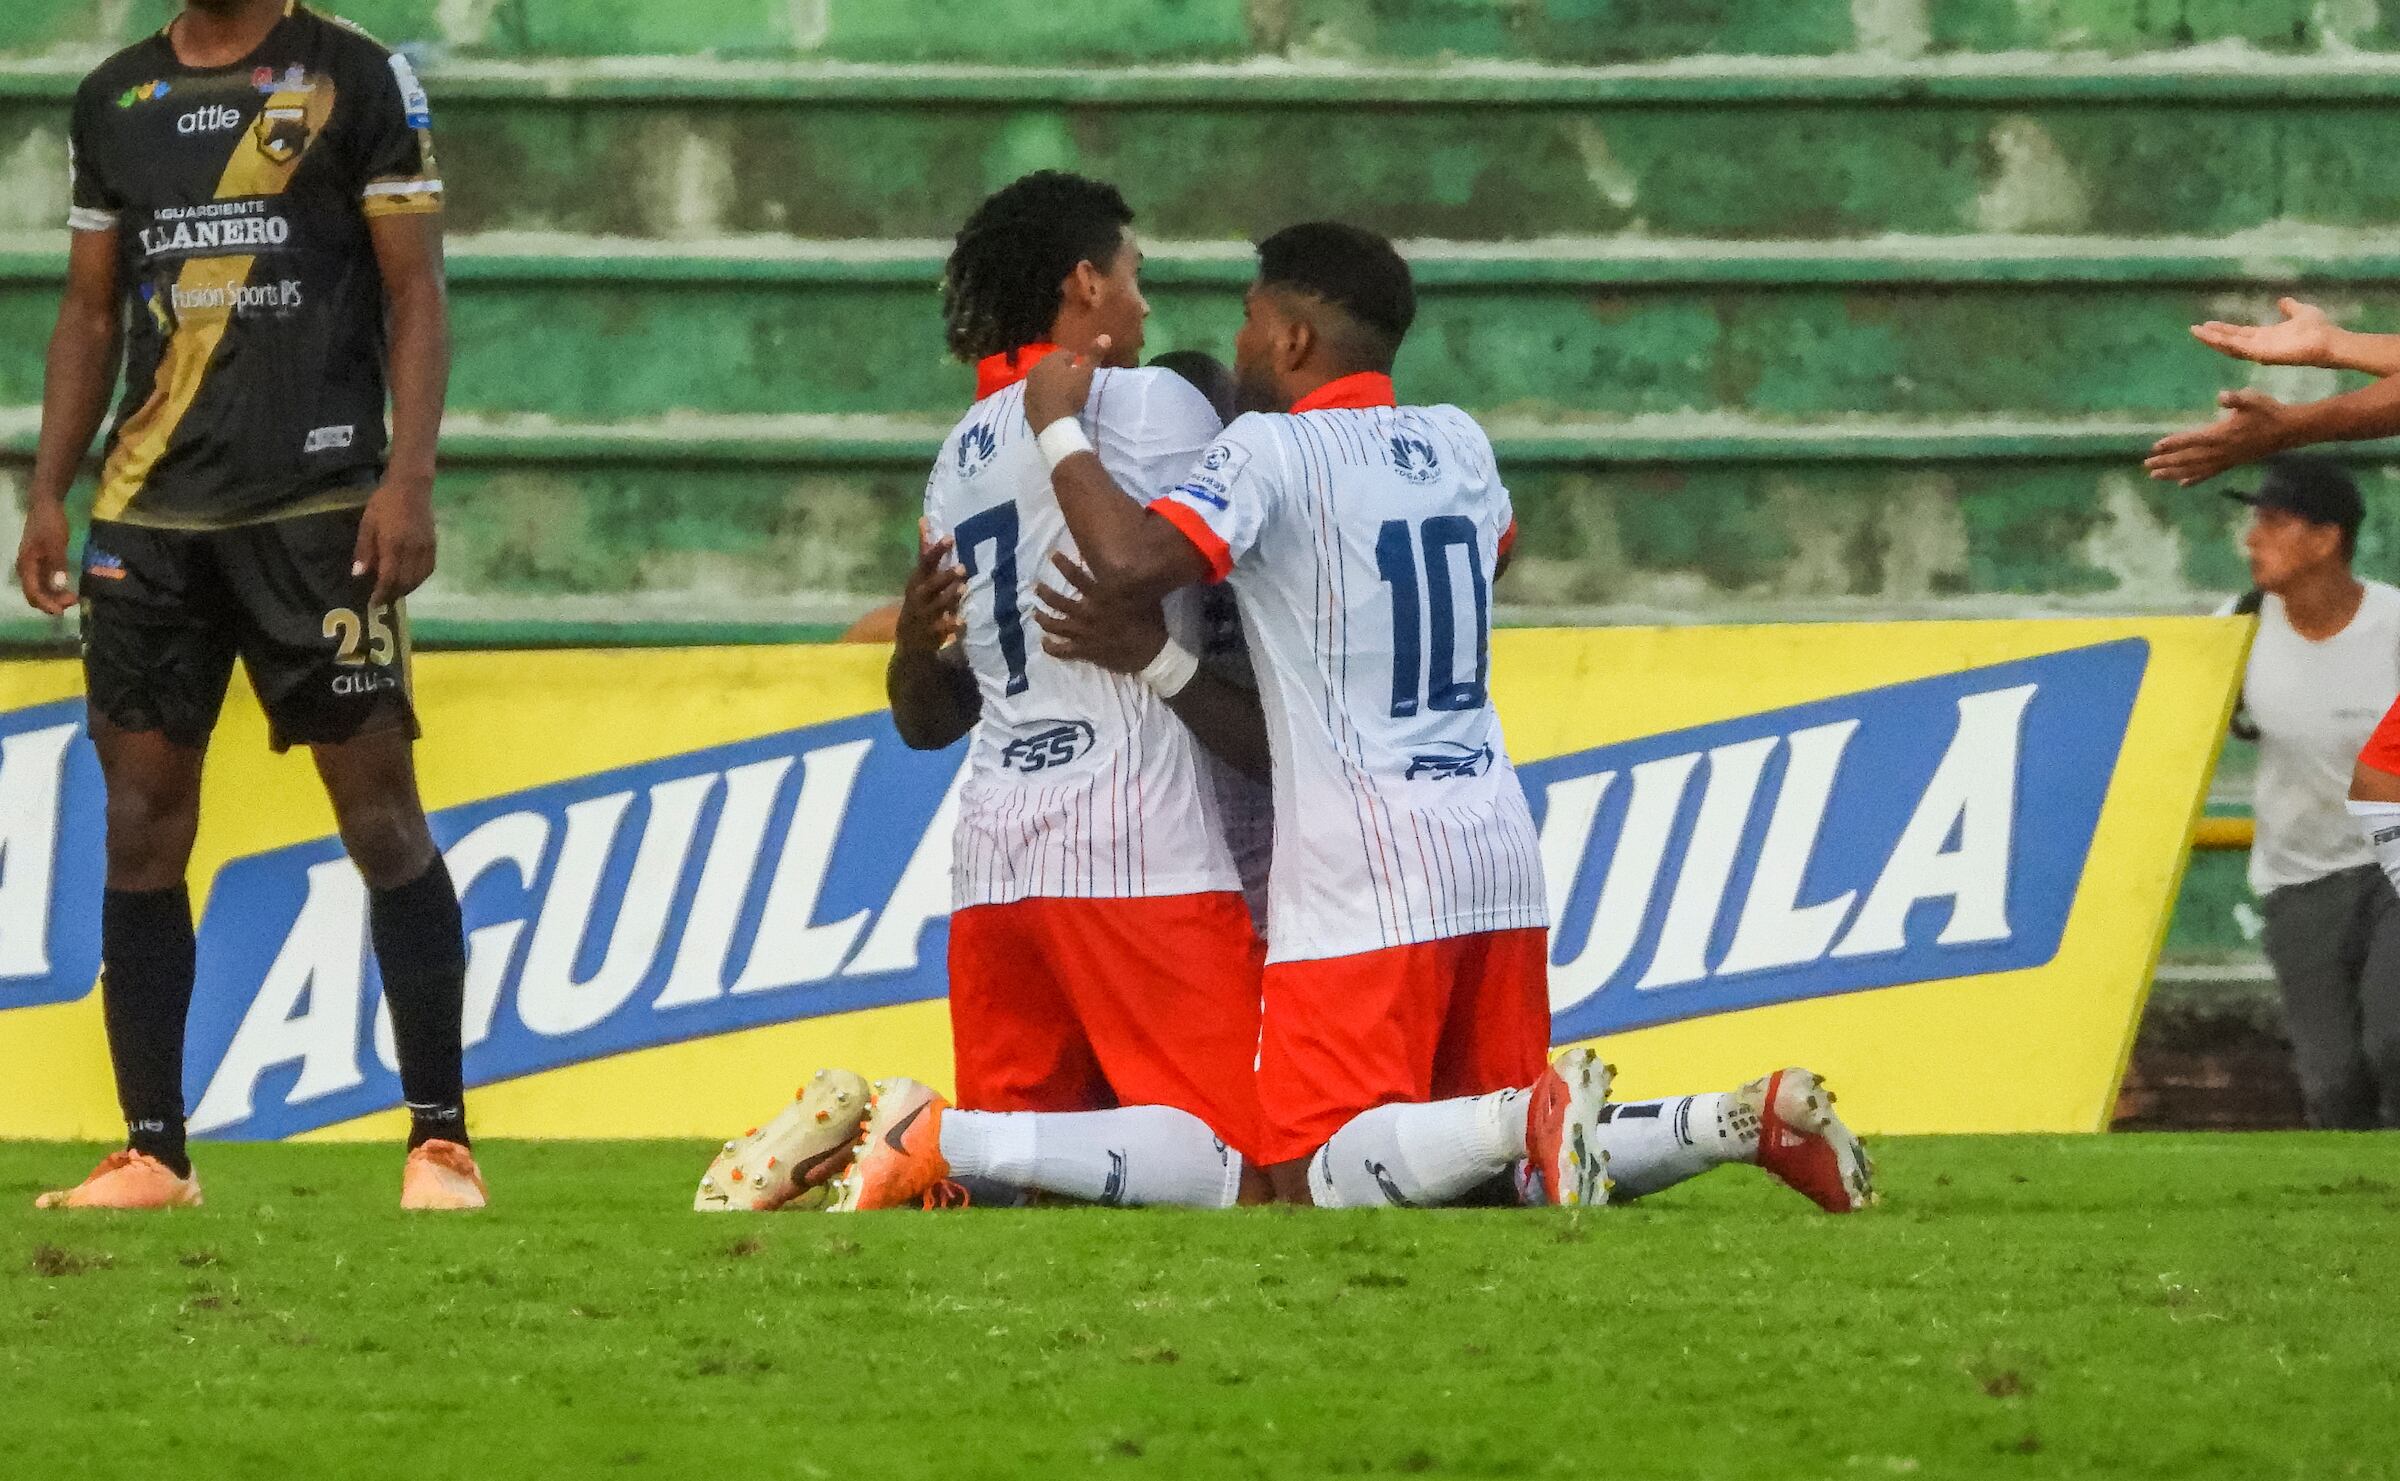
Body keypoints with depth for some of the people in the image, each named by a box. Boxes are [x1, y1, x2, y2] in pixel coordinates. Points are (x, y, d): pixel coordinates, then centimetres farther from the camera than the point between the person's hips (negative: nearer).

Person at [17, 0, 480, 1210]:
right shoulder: (116, 99, 15)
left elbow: (415, 296, -1)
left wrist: (408, 481, -11)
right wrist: (47, 494, 11)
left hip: (318, 506, -4)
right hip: (151, 512, 4)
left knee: (381, 811, -6)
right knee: (141, 825, 2)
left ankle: (439, 1142, -2)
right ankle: (152, 1152, 7)